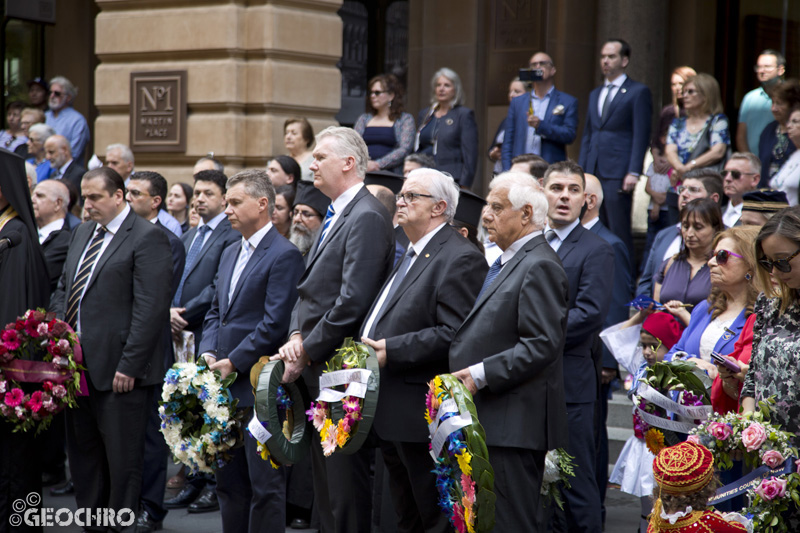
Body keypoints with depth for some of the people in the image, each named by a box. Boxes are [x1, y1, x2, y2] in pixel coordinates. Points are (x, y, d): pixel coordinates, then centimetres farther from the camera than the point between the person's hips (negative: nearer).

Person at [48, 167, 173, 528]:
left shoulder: (147, 238, -10)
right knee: (81, 452, 14)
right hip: (77, 364, 8)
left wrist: (128, 366, -18)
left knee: (122, 458, 0)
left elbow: (150, 308, -16)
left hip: (118, 370, -8)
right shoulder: (83, 233, 16)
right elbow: (63, 289, 23)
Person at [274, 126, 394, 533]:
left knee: (345, 491, -6)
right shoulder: (335, 217, 18)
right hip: (319, 374, 10)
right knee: (325, 487, 15)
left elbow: (351, 304, -21)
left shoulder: (367, 218, -14)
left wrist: (304, 354, -14)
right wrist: (296, 337, 1)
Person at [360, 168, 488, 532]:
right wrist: (368, 346, 11)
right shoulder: (411, 255, 20)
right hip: (391, 416, 10)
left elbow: (454, 335, -23)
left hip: (422, 417, -10)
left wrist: (392, 351, -22)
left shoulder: (460, 259, -13)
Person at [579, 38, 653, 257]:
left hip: (618, 174, -6)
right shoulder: (595, 94, 21)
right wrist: (581, 171, 13)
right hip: (594, 174, 6)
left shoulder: (638, 92, 0)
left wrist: (633, 173, -14)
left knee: (619, 232, -7)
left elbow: (641, 136, -6)